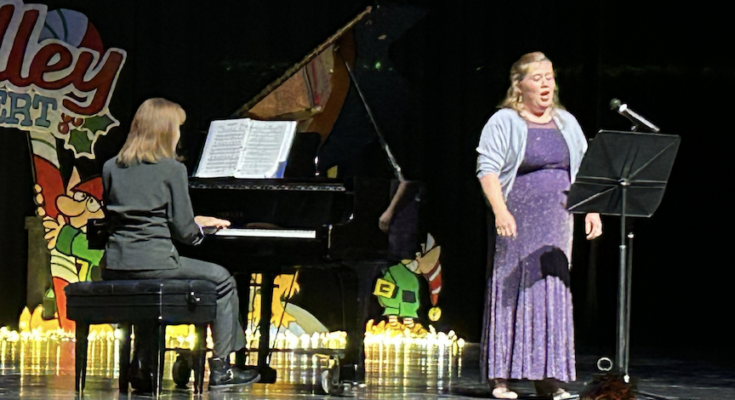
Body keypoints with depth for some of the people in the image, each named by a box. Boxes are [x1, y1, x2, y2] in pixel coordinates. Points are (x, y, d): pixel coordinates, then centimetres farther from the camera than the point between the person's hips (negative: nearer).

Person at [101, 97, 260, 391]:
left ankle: (143, 367, 31)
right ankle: (220, 369, 13)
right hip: (155, 263, -6)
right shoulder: (172, 169, -5)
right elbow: (184, 231, -7)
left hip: (114, 266, 6)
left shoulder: (111, 168, 11)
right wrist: (202, 226, 17)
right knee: (222, 280, 13)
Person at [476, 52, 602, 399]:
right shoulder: (504, 123, -2)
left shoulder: (566, 123, 15)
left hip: (556, 223, 5)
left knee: (553, 295, 3)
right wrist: (500, 211, -22)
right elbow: (488, 169, -10)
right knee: (510, 292, -4)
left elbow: (584, 170, 17)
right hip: (517, 223, -5)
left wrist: (592, 210, 6)